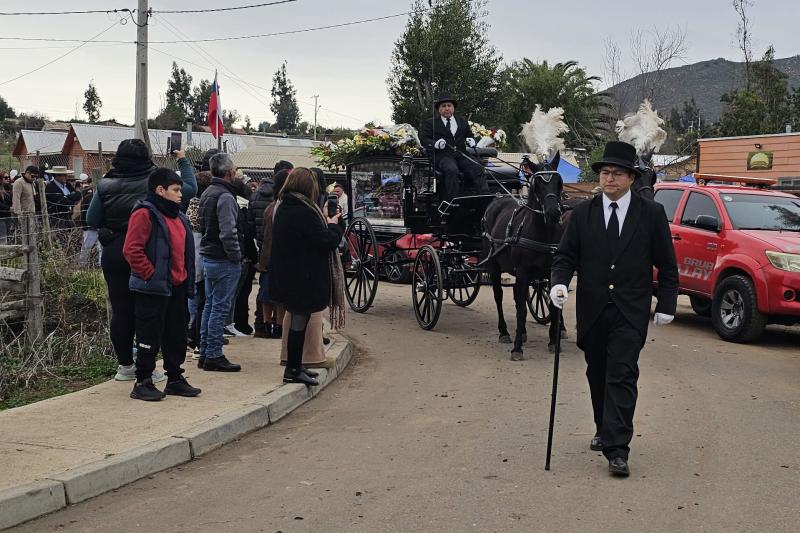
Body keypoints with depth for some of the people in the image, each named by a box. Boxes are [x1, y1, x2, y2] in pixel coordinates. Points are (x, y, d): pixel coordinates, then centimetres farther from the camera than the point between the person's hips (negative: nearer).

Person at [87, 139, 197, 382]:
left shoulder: (105, 185, -3)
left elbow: (92, 220, 3)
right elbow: (191, 188, 0)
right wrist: (183, 161, 11)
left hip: (114, 255, 2)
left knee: (120, 310, 10)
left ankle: (125, 365, 17)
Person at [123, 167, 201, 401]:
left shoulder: (178, 217, 17)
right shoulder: (145, 214, -12)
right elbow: (132, 250, -20)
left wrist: (187, 279, 15)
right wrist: (151, 274, -18)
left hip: (177, 286, 9)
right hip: (153, 288, -9)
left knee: (176, 336, 14)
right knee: (149, 336, -3)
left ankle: (175, 379, 24)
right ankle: (142, 382, 5)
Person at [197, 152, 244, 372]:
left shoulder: (207, 193, 13)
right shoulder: (225, 196, -18)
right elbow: (228, 232, -25)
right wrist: (236, 256, -13)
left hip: (208, 256, 10)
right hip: (223, 260, -10)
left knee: (210, 305, 15)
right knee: (220, 307, -5)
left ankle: (205, 353, 20)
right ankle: (214, 356, -2)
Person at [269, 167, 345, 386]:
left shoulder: (283, 208, 9)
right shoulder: (304, 212, -20)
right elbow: (327, 241, -19)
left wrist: (325, 223, 12)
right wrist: (333, 225, -1)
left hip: (286, 276, 9)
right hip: (304, 278, -9)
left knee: (298, 320, 17)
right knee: (300, 322, 0)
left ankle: (294, 368, 24)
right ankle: (293, 370, 7)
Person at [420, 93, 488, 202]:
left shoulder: (463, 122, 25)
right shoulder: (431, 123, 14)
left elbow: (470, 135, 28)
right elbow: (425, 140, 5)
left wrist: (471, 141, 2)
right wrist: (435, 144, -17)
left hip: (461, 155, 3)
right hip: (442, 156, -3)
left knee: (478, 168, -25)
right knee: (452, 170, -37)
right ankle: (451, 201, -36)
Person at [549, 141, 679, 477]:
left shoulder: (652, 214, 1)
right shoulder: (582, 214, 5)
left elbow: (667, 264, 5)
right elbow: (565, 256, 6)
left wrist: (666, 305, 1)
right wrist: (559, 283, -13)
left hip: (630, 312, -3)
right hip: (592, 310, 3)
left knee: (622, 377, -11)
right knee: (597, 376, 14)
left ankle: (616, 450, -14)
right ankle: (606, 431, 33)